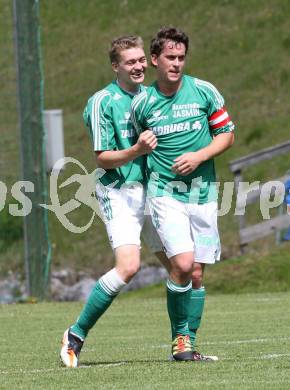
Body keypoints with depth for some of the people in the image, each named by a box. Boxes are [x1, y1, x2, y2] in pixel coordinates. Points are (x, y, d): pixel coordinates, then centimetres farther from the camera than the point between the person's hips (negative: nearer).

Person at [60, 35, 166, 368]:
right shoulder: (102, 102, -7)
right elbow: (103, 158, -10)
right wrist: (136, 151, -25)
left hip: (152, 188, 7)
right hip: (118, 191, -6)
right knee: (128, 266, -22)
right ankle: (76, 335, -9)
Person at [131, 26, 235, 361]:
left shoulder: (204, 92, 0)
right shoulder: (142, 103, 1)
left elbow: (226, 135, 5)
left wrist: (198, 157, -8)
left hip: (203, 192, 2)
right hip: (165, 192, -2)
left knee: (196, 274, 3)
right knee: (182, 263, -19)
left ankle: (189, 343, 14)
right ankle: (179, 338, -5)